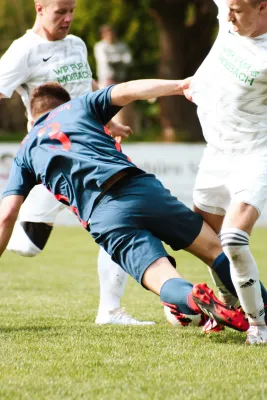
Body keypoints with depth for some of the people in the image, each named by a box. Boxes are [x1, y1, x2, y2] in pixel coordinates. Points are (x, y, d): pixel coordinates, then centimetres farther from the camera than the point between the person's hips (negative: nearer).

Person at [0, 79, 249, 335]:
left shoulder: (26, 151, 27)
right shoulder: (80, 105, 27)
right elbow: (127, 91, 9)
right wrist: (180, 85, 5)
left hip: (102, 216, -1)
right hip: (139, 188, 1)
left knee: (163, 280, -9)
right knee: (213, 248, 12)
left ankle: (191, 297, -42)